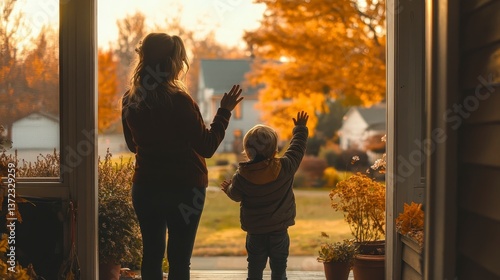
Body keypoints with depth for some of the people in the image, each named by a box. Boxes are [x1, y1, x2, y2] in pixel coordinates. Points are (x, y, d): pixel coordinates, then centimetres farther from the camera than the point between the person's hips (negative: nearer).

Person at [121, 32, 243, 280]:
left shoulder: (130, 100, 0)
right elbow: (207, 146, -13)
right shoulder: (178, 100, -18)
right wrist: (225, 110, -5)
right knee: (179, 259, 3)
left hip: (145, 187, 5)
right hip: (183, 188, -5)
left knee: (151, 254, 14)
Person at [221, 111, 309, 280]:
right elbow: (297, 148, -1)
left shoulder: (242, 175, -15)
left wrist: (227, 188, 25)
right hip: (279, 230, 0)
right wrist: (300, 128, 17)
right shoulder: (285, 167, -16)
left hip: (254, 231, 0)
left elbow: (235, 196, 2)